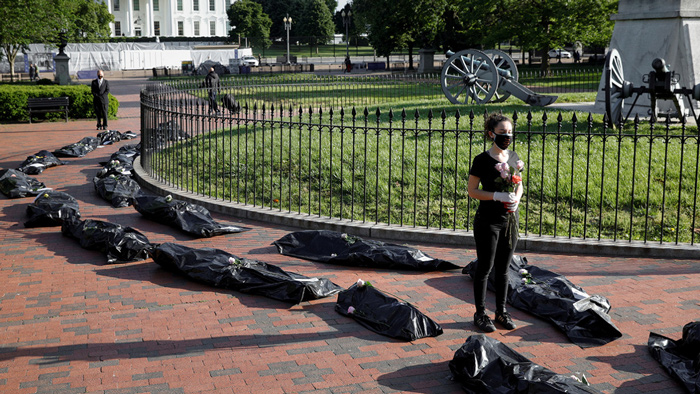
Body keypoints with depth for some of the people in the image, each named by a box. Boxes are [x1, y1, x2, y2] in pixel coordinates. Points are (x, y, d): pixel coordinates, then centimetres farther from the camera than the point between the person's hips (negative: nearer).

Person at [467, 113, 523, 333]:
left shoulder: (513, 158, 6)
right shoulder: (482, 160, -11)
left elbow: (519, 185, 15)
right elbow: (472, 190, -10)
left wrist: (516, 199, -7)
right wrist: (497, 196, -22)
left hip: (510, 219, 5)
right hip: (488, 221, -5)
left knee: (503, 269, 14)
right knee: (485, 268, 4)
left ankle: (501, 311, 27)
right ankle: (480, 313, 16)